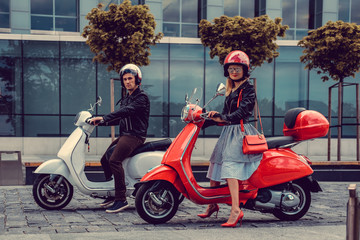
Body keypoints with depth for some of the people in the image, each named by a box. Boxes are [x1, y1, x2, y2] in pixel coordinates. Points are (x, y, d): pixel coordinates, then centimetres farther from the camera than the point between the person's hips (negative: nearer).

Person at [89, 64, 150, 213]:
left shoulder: (142, 97, -8)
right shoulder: (125, 98, 21)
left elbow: (126, 111, -23)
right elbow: (119, 118, 24)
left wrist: (104, 118, -29)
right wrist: (100, 122, 9)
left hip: (135, 136, -10)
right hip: (124, 135, 10)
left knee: (114, 160, -26)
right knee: (105, 160, 14)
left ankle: (121, 199, -26)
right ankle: (113, 194, 25)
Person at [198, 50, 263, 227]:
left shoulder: (248, 89, -5)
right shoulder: (230, 90, 20)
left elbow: (242, 111, -21)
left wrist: (223, 118, -34)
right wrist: (205, 121, 17)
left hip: (241, 131, -8)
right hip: (228, 132, 9)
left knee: (230, 166, -23)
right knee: (215, 165, 10)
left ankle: (236, 210, -30)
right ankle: (212, 204, 25)